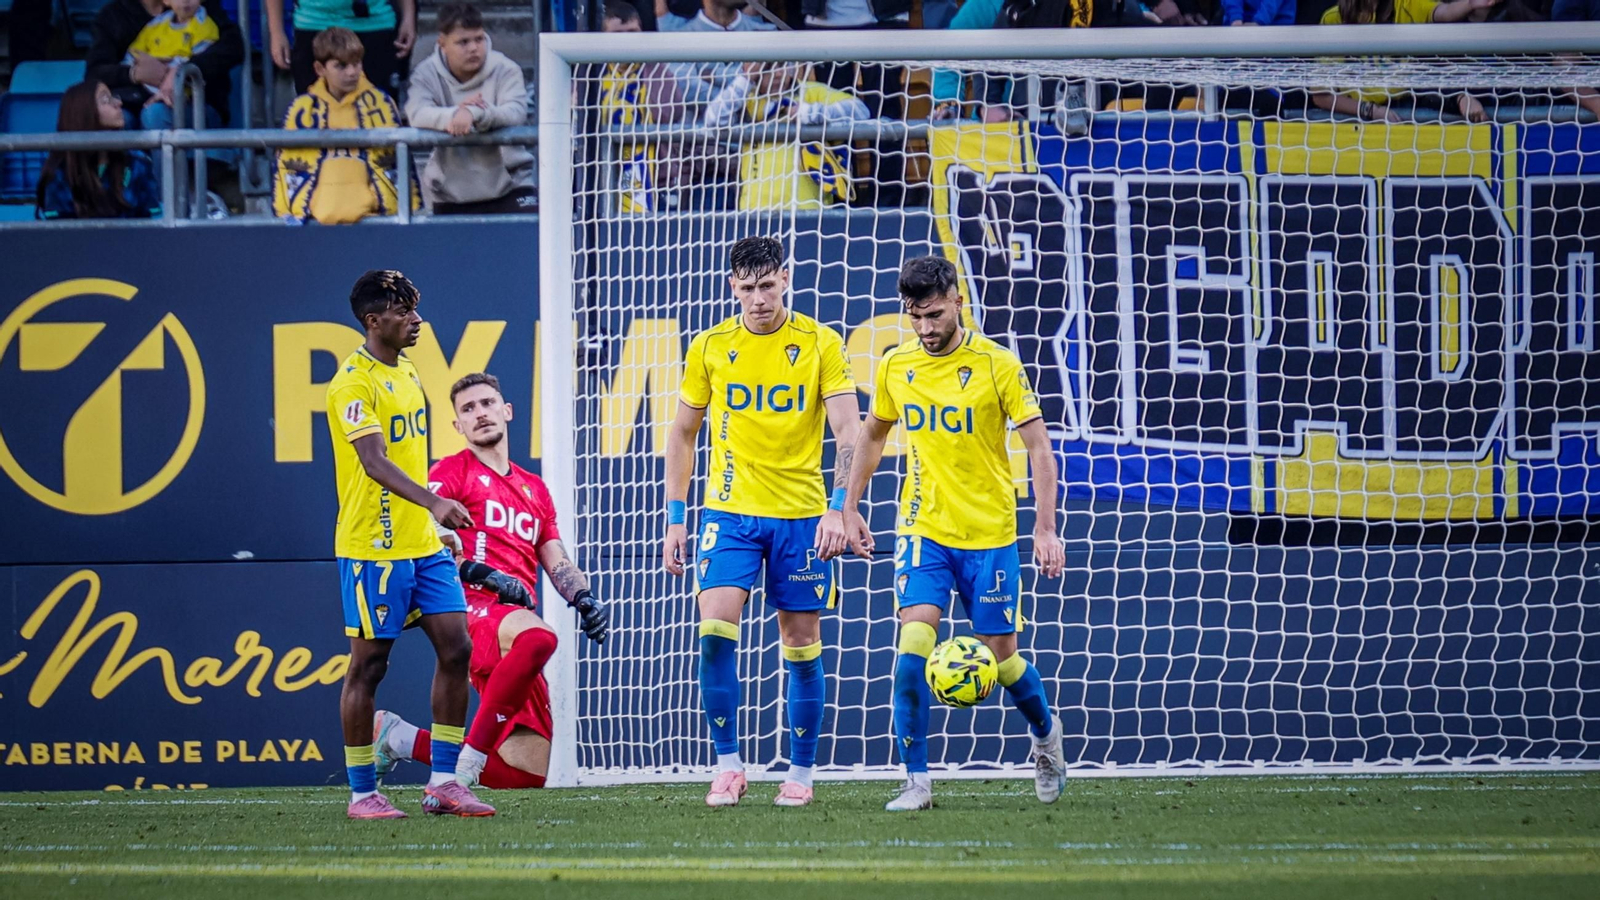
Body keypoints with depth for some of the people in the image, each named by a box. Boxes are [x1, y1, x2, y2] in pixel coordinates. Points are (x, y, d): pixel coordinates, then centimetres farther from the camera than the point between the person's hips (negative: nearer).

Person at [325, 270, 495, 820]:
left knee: (456, 648, 1)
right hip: (373, 547, -8)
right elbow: (374, 460, -28)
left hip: (423, 543, 8)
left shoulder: (406, 373, 13)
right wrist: (432, 502, -41)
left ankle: (443, 782, 6)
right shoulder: (354, 383, -15)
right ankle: (362, 792, 6)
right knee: (369, 663, -1)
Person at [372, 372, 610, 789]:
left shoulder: (534, 489, 27)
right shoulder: (453, 472, 8)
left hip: (518, 617, 7)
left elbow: (556, 562, 23)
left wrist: (585, 599, 3)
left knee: (530, 772, 1)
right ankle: (469, 760, -39)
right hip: (476, 609, -7)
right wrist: (484, 575, -19)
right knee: (538, 637, -44)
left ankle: (402, 738, 18)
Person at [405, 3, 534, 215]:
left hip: (507, 185, -2)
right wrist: (456, 113, -39)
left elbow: (516, 112, -24)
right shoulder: (427, 73, -2)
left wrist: (474, 114, -43)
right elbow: (417, 114, -20)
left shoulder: (504, 69, -6)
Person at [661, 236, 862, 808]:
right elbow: (682, 434, 12)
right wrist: (675, 519, 6)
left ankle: (800, 774, 16)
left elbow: (848, 431, -6)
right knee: (715, 629, -16)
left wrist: (839, 508, -19)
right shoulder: (710, 347, 3)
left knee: (801, 645, 3)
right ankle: (728, 766, -6)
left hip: (800, 513, -1)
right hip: (730, 509, 1)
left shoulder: (820, 344, -2)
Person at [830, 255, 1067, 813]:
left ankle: (1045, 732, 37)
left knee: (1000, 657, 5)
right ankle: (916, 782, -10)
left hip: (989, 532, -2)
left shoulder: (996, 365, -9)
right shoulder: (896, 365, 3)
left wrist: (1046, 528, -14)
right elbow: (872, 436, 19)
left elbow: (1038, 447, -6)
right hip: (923, 531, 2)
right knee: (913, 649, -15)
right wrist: (849, 510, 15)